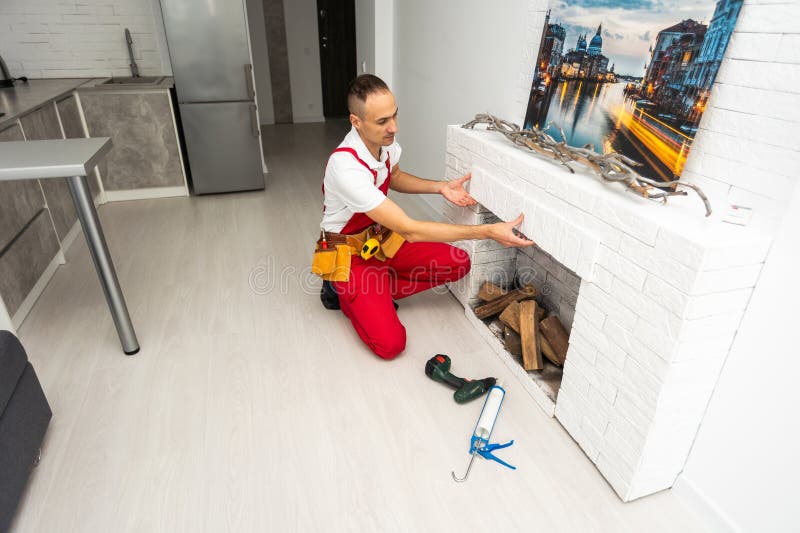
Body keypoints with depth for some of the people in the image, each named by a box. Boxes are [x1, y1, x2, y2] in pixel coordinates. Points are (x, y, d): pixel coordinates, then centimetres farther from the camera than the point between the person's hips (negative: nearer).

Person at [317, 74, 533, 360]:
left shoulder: (385, 139, -11)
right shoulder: (346, 167, -35)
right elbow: (409, 230, -35)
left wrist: (440, 187, -5)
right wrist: (489, 231, -36)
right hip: (350, 252, -7)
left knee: (458, 263, -6)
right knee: (390, 343, -19)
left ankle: (376, 292, 0)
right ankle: (342, 292, 6)